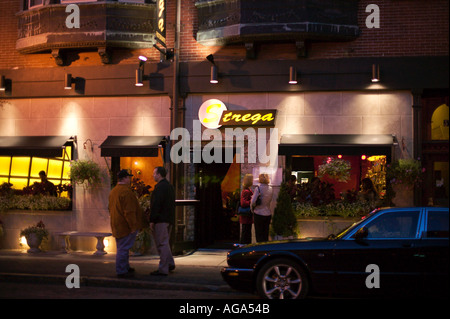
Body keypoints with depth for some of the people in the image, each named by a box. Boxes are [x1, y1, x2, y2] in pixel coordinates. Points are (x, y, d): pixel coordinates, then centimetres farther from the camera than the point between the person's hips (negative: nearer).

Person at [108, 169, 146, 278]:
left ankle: (125, 268, 28)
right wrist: (133, 226, -19)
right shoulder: (126, 192, -19)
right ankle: (121, 271, -1)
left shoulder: (113, 191, 13)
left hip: (117, 225, 10)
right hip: (125, 225, -10)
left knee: (122, 248, 18)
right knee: (123, 248, -5)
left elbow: (110, 208, 21)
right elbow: (129, 211, -22)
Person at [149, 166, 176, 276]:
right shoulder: (170, 186, 16)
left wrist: (152, 220, -15)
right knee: (165, 242, 19)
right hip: (169, 219, 10)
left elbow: (156, 205, -19)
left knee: (162, 243, -6)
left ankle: (163, 269, -3)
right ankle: (170, 263, 19)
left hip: (161, 219, -10)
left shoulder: (160, 187, -15)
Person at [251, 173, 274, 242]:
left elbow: (253, 202, -15)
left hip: (259, 214, -5)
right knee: (266, 234, 13)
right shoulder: (271, 189, 2)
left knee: (259, 235, 3)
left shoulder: (258, 189, -14)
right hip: (268, 214, 5)